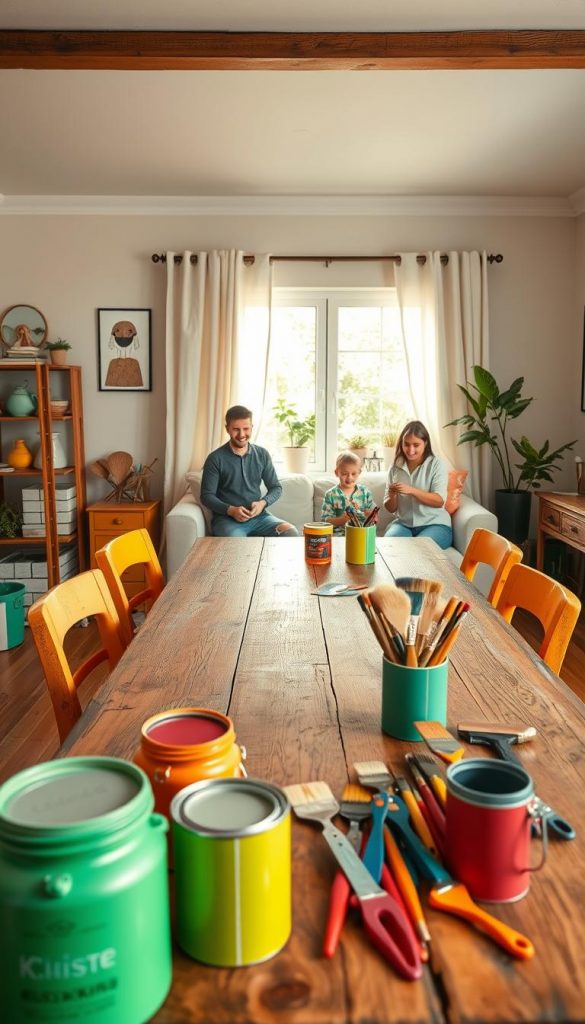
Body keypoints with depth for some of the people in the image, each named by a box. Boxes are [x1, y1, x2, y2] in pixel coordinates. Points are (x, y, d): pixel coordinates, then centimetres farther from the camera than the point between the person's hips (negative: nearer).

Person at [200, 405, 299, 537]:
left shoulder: (262, 455, 8)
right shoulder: (215, 459, -3)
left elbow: (276, 487, 13)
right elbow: (206, 495, -3)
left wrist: (263, 503, -9)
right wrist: (230, 510, -19)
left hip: (258, 516, 4)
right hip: (227, 518, -4)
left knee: (291, 533, -21)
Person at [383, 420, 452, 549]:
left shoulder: (437, 465, -1)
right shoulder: (395, 468, 8)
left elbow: (439, 501, -13)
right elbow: (390, 508, 9)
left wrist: (411, 491, -26)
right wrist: (392, 495, -15)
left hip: (434, 524, -2)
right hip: (403, 523, 2)